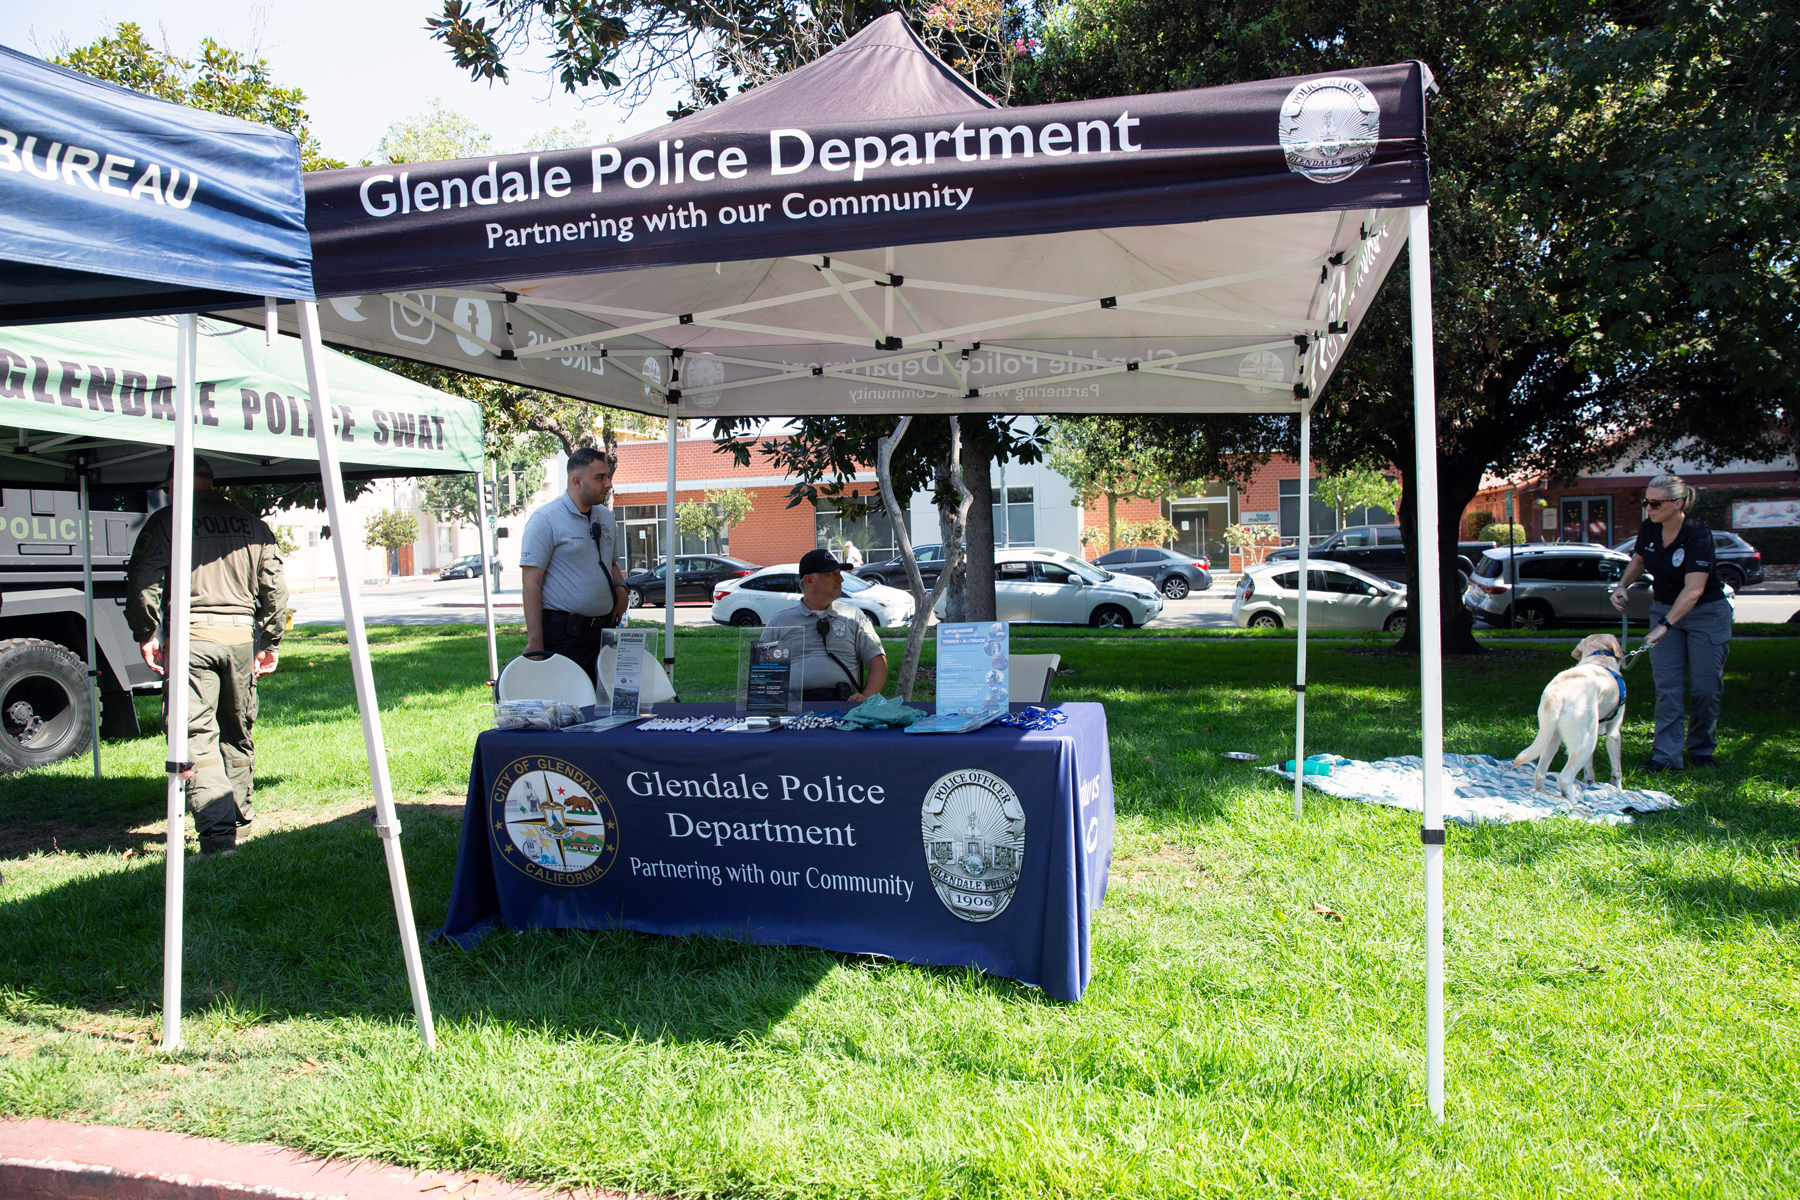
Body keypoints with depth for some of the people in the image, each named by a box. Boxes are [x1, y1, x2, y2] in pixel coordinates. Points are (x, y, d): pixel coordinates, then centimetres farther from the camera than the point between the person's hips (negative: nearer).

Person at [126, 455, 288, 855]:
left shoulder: (165, 522, 0)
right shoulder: (251, 524, 12)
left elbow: (142, 585, -8)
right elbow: (276, 589, 9)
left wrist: (146, 635, 4)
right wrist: (271, 642, 15)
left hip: (190, 638, -4)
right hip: (241, 635, 4)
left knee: (196, 736, -5)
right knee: (238, 732, 18)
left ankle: (218, 829, -15)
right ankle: (239, 814, 29)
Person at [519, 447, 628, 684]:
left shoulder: (605, 516, 14)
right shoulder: (545, 520, -9)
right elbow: (531, 584, -12)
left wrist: (620, 587, 4)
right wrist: (535, 643, -18)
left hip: (605, 628, 7)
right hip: (563, 635, -7)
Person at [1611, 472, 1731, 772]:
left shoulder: (1698, 536, -25)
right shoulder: (1648, 529, -7)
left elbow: (1693, 589, -32)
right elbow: (1639, 559, 15)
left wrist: (1664, 625, -40)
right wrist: (1623, 584, -4)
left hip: (1705, 613, -5)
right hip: (1664, 609, 5)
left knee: (1705, 688, 2)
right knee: (1667, 687, -1)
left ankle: (1701, 751, 21)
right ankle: (1666, 755, -1)